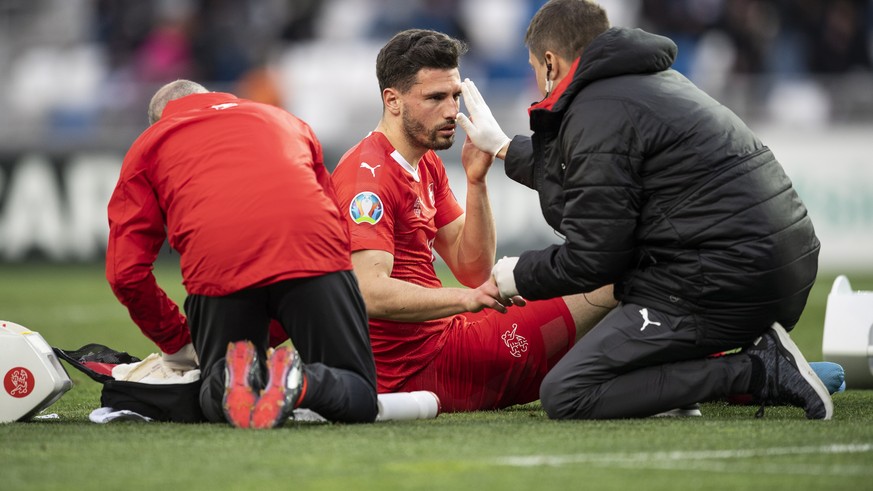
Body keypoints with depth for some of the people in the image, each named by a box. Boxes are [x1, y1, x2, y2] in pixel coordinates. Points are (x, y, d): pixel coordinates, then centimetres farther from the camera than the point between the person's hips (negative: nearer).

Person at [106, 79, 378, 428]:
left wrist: (177, 343, 33)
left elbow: (126, 273, 19)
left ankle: (233, 377, -14)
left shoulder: (146, 147, 29)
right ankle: (302, 382, -23)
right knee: (359, 399, 11)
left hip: (216, 265, 0)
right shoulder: (282, 119, 36)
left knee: (216, 402, 22)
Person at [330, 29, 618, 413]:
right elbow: (369, 293, -29)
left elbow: (472, 270, 10)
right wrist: (466, 299, -40)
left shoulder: (426, 164, 15)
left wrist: (476, 181, -2)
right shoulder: (370, 174, -16)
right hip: (420, 364, -10)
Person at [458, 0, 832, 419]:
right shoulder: (656, 80, 21)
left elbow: (592, 257, -11)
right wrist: (504, 148, 48)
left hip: (723, 287, -10)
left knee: (565, 396, -11)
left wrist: (519, 276, 8)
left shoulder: (599, 115, -9)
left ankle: (756, 372, -16)